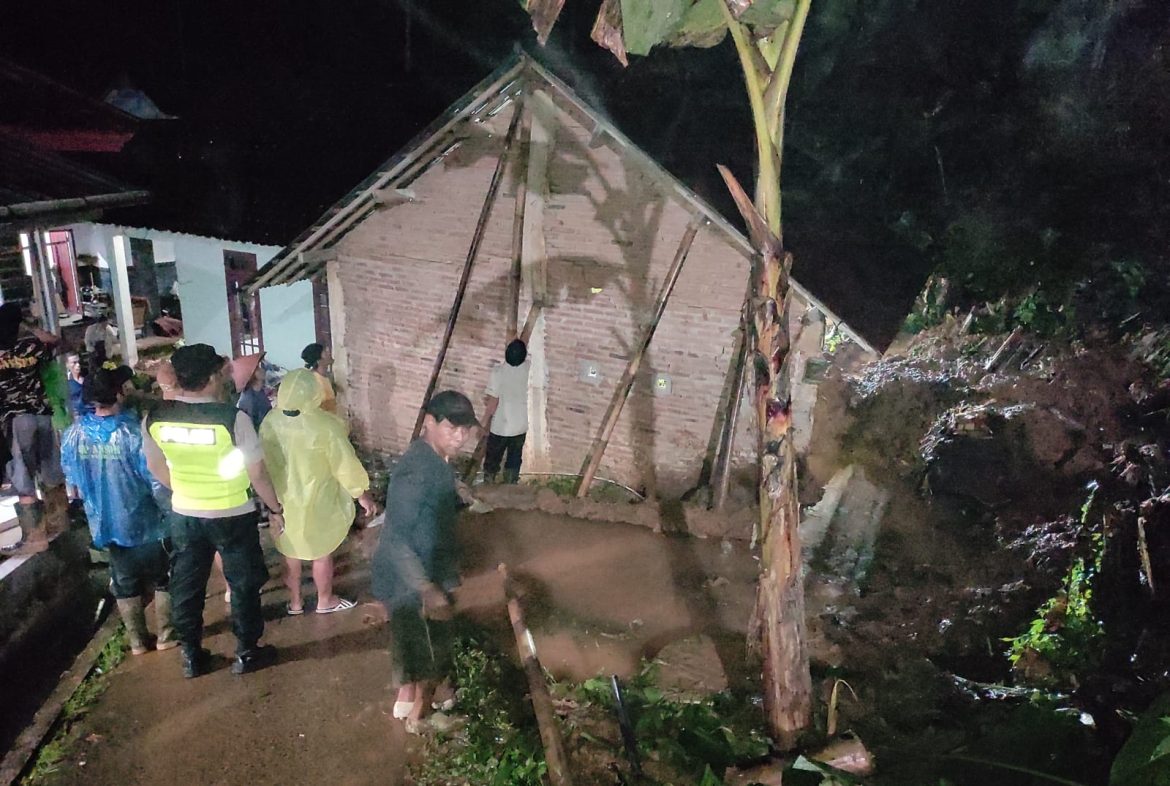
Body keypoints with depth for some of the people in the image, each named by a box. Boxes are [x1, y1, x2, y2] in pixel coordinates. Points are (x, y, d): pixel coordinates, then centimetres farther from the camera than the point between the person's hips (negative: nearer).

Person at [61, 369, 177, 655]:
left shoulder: (73, 434, -8)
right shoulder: (134, 432, -23)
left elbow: (71, 476, 7)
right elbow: (155, 478, -21)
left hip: (104, 522, 4)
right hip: (143, 520, -4)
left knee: (125, 582, 18)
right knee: (163, 577, 14)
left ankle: (137, 640, 27)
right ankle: (167, 634, 21)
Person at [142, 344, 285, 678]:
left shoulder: (155, 418, -9)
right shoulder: (233, 418, -23)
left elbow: (156, 467, 7)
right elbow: (257, 474, -15)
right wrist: (276, 509, -1)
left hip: (184, 516, 4)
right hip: (233, 516, -4)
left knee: (186, 586, 19)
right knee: (243, 584, 14)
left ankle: (192, 656, 32)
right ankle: (246, 653, 26)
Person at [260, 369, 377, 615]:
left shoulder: (270, 422, -10)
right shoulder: (325, 426, -26)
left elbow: (264, 461, 3)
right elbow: (345, 464, -18)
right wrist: (362, 494, -4)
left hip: (282, 500, 5)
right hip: (317, 503, -5)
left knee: (291, 551, 22)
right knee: (322, 552, 16)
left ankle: (294, 602, 37)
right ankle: (325, 601, 34)